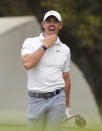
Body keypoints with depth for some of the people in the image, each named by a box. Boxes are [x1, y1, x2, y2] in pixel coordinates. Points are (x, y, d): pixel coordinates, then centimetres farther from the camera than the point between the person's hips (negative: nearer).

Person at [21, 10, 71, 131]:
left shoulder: (65, 49, 12)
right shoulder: (30, 42, 3)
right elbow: (27, 63, -17)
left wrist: (67, 106, 17)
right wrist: (45, 46, -9)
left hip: (57, 98, 2)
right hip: (36, 99, -1)